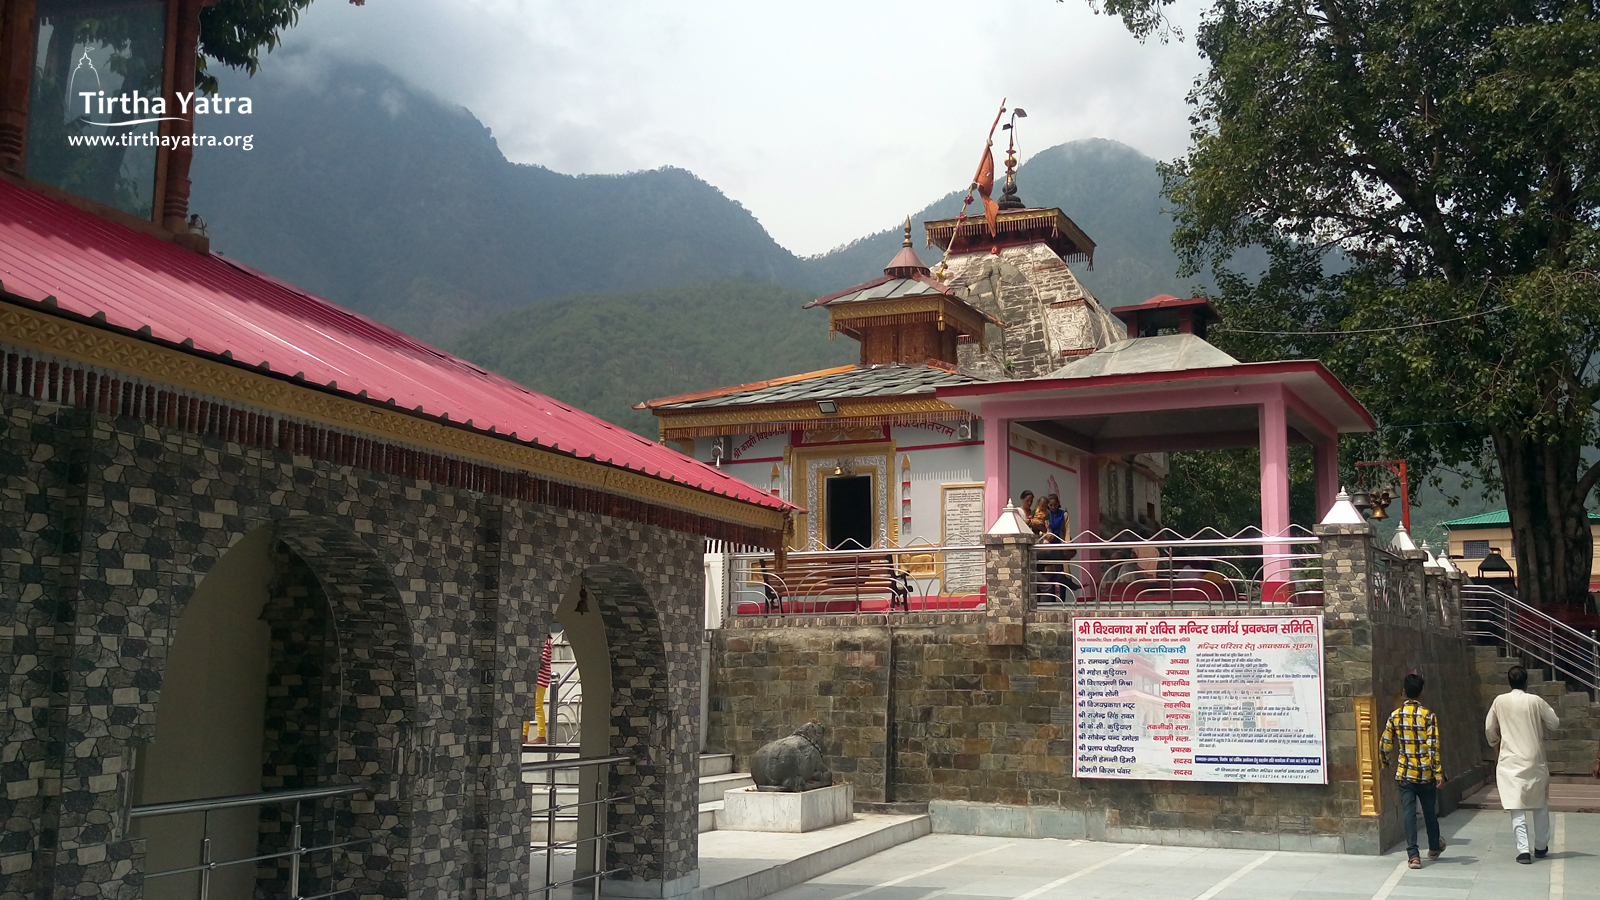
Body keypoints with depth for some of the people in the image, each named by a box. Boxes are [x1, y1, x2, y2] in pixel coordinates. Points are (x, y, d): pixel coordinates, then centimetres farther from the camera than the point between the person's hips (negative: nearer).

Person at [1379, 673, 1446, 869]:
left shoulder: (1395, 716, -2)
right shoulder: (1428, 715, -9)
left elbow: (1385, 744, 3)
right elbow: (1433, 746, -14)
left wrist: (1385, 763, 21)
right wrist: (1439, 772, -11)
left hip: (1405, 773, 1)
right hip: (1426, 773, -1)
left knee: (1409, 812, 2)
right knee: (1430, 811, 17)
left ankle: (1413, 855, -5)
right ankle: (1434, 848, 37)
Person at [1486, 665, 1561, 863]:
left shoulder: (1500, 701, -2)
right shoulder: (1535, 701, -7)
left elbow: (1489, 728, 6)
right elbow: (1555, 724, 0)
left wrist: (1494, 741, 27)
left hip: (1510, 762, 0)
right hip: (1535, 761, 0)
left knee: (1517, 808, 1)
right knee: (1540, 805, 18)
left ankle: (1523, 850, -9)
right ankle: (1541, 846, 28)